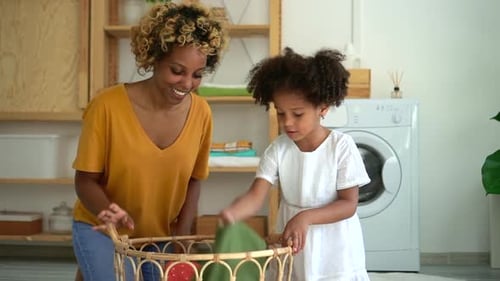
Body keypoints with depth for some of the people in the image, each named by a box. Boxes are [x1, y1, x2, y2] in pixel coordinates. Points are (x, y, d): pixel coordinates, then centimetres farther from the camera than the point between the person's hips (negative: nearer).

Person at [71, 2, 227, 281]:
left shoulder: (201, 112, -10)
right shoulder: (108, 106, -21)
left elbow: (193, 180, 2)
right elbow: (86, 180, -13)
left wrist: (181, 236, -5)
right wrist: (110, 212, -31)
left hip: (162, 236, 3)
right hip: (102, 232, -3)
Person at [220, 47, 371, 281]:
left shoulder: (341, 146, -14)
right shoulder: (277, 150, -6)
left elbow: (349, 204, -13)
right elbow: (255, 195, -13)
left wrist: (304, 218, -26)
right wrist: (231, 214, -34)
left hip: (336, 255, -3)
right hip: (292, 254, 3)